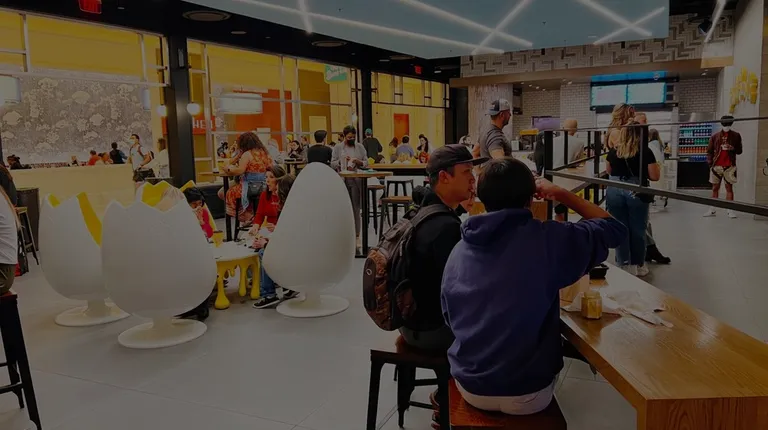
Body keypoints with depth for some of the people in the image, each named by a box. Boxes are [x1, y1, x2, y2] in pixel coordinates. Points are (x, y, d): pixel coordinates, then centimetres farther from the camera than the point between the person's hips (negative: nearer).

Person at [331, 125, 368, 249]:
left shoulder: (360, 147, 9)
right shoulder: (337, 148, 7)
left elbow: (366, 163, 7)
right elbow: (332, 164, 5)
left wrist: (358, 162, -11)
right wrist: (342, 161, -12)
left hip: (356, 180, 0)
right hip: (342, 181, 0)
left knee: (356, 208, 0)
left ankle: (357, 236, 3)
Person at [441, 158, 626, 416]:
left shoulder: (459, 251, -4)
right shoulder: (547, 239, -16)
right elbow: (613, 230, -2)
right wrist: (562, 195, 4)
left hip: (469, 387, 3)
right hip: (527, 394, -3)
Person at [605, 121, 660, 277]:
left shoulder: (613, 150, 5)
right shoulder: (645, 151, -5)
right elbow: (655, 176, -5)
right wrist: (641, 171, 14)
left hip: (614, 191, 2)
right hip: (637, 192, -2)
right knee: (637, 230, 10)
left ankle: (624, 265, 15)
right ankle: (638, 266, 21)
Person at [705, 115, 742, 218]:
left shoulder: (736, 136, 6)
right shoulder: (715, 136, 7)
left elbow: (739, 151, 9)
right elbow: (709, 151, 7)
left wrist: (732, 148, -12)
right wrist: (710, 163, -4)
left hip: (729, 166, -1)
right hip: (716, 166, 1)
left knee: (729, 187, -1)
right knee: (715, 188, 7)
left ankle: (730, 210, -1)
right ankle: (712, 210, 12)